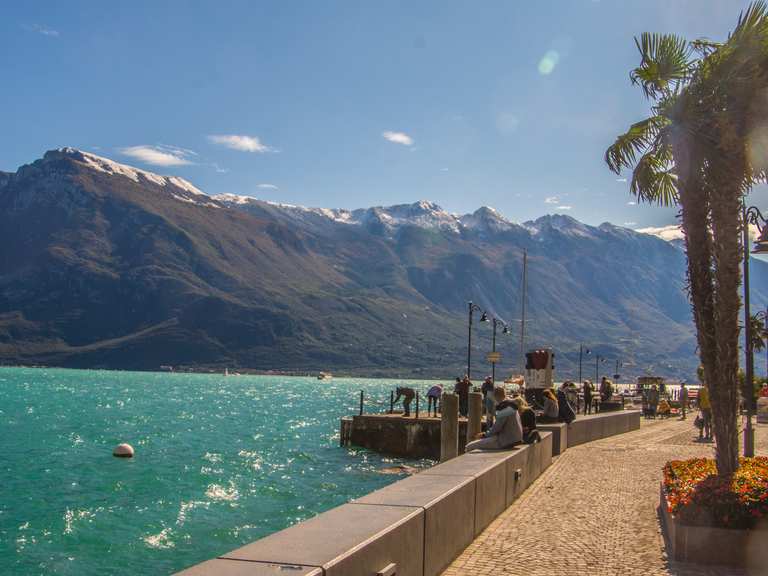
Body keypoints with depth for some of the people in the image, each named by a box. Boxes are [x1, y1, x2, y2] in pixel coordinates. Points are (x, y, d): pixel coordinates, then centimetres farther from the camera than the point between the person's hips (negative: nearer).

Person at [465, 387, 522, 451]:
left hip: (506, 441, -10)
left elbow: (497, 427, -18)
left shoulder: (503, 408, -18)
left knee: (469, 446, -14)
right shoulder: (511, 406, 12)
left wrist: (484, 435, -2)